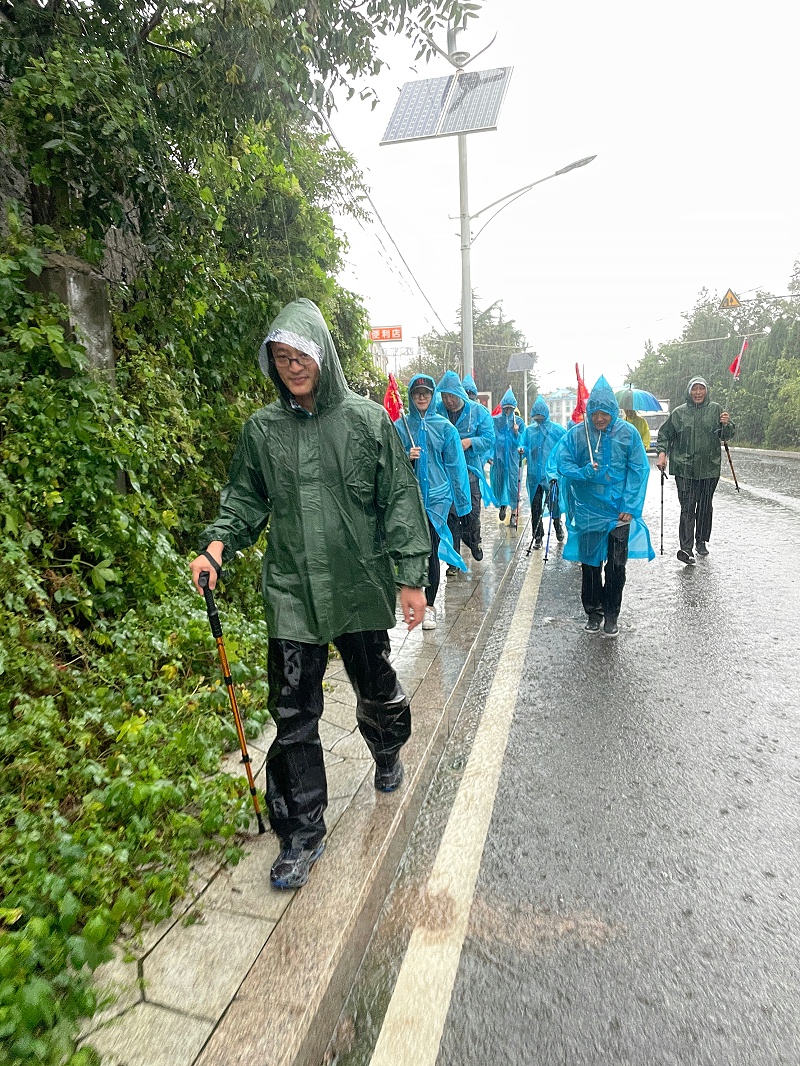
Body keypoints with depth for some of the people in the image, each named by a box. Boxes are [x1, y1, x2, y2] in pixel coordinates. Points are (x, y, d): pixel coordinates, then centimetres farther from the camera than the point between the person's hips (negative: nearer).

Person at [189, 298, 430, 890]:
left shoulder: (368, 419, -4)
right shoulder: (262, 428, 2)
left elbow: (400, 501, -3)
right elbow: (246, 499, 10)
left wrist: (411, 576, -6)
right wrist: (217, 544, -9)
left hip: (362, 586, -1)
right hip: (292, 592, 1)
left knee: (377, 688, 19)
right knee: (293, 715, 4)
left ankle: (388, 753, 54)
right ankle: (302, 834, 23)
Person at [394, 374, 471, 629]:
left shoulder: (444, 426, 4)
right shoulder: (400, 426, 4)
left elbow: (455, 464, 6)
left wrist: (460, 499, 6)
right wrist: (406, 458, -14)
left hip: (437, 494, -1)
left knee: (430, 550, -3)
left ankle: (429, 606, 8)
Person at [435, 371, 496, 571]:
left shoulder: (478, 411, 1)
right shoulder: (435, 411, 1)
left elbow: (489, 438, -1)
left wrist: (470, 442, -19)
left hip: (470, 470, 0)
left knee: (472, 513, 4)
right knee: (450, 515, 3)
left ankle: (474, 542, 37)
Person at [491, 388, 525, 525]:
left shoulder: (519, 421, 4)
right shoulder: (495, 420, 4)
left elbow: (522, 442, 2)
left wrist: (516, 433, -16)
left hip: (513, 458, -1)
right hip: (498, 457, 1)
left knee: (513, 483, -2)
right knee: (498, 482, 6)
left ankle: (514, 513, 6)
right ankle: (502, 504, 32)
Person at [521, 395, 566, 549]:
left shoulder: (557, 429, 2)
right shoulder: (529, 430, 10)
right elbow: (525, 447, 12)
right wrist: (522, 450, -10)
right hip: (534, 474, 3)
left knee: (554, 502, 5)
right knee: (535, 506, 5)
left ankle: (558, 527, 32)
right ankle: (538, 536, 14)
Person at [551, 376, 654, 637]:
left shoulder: (628, 433, -5)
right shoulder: (577, 433, -6)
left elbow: (638, 471, -4)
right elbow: (559, 462, -4)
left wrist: (630, 507, -10)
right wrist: (583, 472, -23)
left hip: (619, 510, 0)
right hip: (588, 510, 1)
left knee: (616, 566, 5)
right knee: (590, 564, 11)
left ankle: (611, 615, 22)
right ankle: (593, 612, 28)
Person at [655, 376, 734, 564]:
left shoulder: (715, 409, 6)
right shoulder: (678, 412, 5)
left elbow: (726, 436, 7)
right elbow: (664, 434, 11)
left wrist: (726, 424, -15)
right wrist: (662, 453, -3)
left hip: (710, 467, 2)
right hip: (684, 468, -2)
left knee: (705, 506, 11)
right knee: (687, 508, -9)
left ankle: (702, 542, 27)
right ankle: (686, 548, -14)